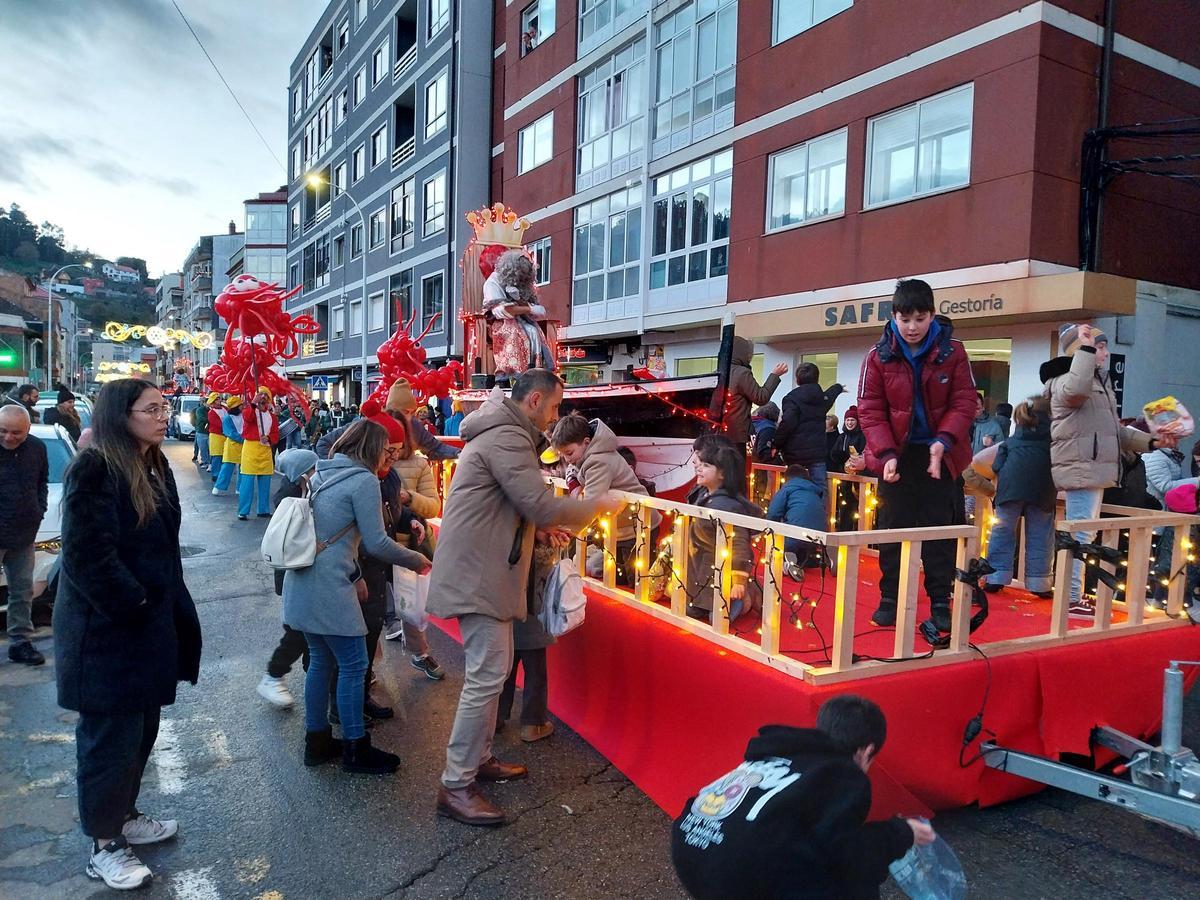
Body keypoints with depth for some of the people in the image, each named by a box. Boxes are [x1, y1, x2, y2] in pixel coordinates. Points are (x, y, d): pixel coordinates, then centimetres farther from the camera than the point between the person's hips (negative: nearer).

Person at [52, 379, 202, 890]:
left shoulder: (154, 468, 8)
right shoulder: (95, 470, -19)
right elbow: (87, 556, -24)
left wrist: (170, 609, 11)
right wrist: (135, 605, -16)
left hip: (149, 625, 9)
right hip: (106, 631, -8)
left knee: (142, 727, 19)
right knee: (110, 736, 5)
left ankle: (124, 816, 38)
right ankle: (104, 846, 21)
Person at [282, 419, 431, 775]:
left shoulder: (324, 473, 14)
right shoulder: (364, 480, -12)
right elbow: (376, 543, -13)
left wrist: (354, 576, 21)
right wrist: (416, 561, 2)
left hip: (303, 583, 9)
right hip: (329, 587, -9)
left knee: (321, 661, 18)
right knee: (353, 665, 2)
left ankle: (317, 741, 28)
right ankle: (355, 749, 12)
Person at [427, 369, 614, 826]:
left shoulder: (502, 433, 18)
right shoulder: (507, 438, -17)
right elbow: (542, 504, -24)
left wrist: (540, 531, 9)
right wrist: (598, 505, -10)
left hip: (483, 571, 11)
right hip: (478, 575, -11)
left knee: (490, 671, 18)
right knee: (487, 677, -8)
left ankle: (479, 758, 30)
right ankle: (456, 787, 0)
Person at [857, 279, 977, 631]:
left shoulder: (952, 352, -5)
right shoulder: (878, 356, -6)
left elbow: (964, 403, -5)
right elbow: (870, 410, -7)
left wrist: (944, 440, -21)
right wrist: (886, 453, -19)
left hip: (939, 453, 0)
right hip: (896, 455, 0)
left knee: (940, 528, 4)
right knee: (892, 527, 5)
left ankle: (940, 602, 13)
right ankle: (889, 599, 16)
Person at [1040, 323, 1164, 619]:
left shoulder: (1099, 382, 23)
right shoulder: (1066, 380, -10)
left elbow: (1115, 430, 28)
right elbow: (1077, 390, -38)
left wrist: (1152, 442, 20)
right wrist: (1086, 346, -30)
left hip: (1093, 469, 11)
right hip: (1080, 469, -11)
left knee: (1083, 535, 14)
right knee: (1079, 535, -10)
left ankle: (1074, 594, 22)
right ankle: (1071, 600, -6)